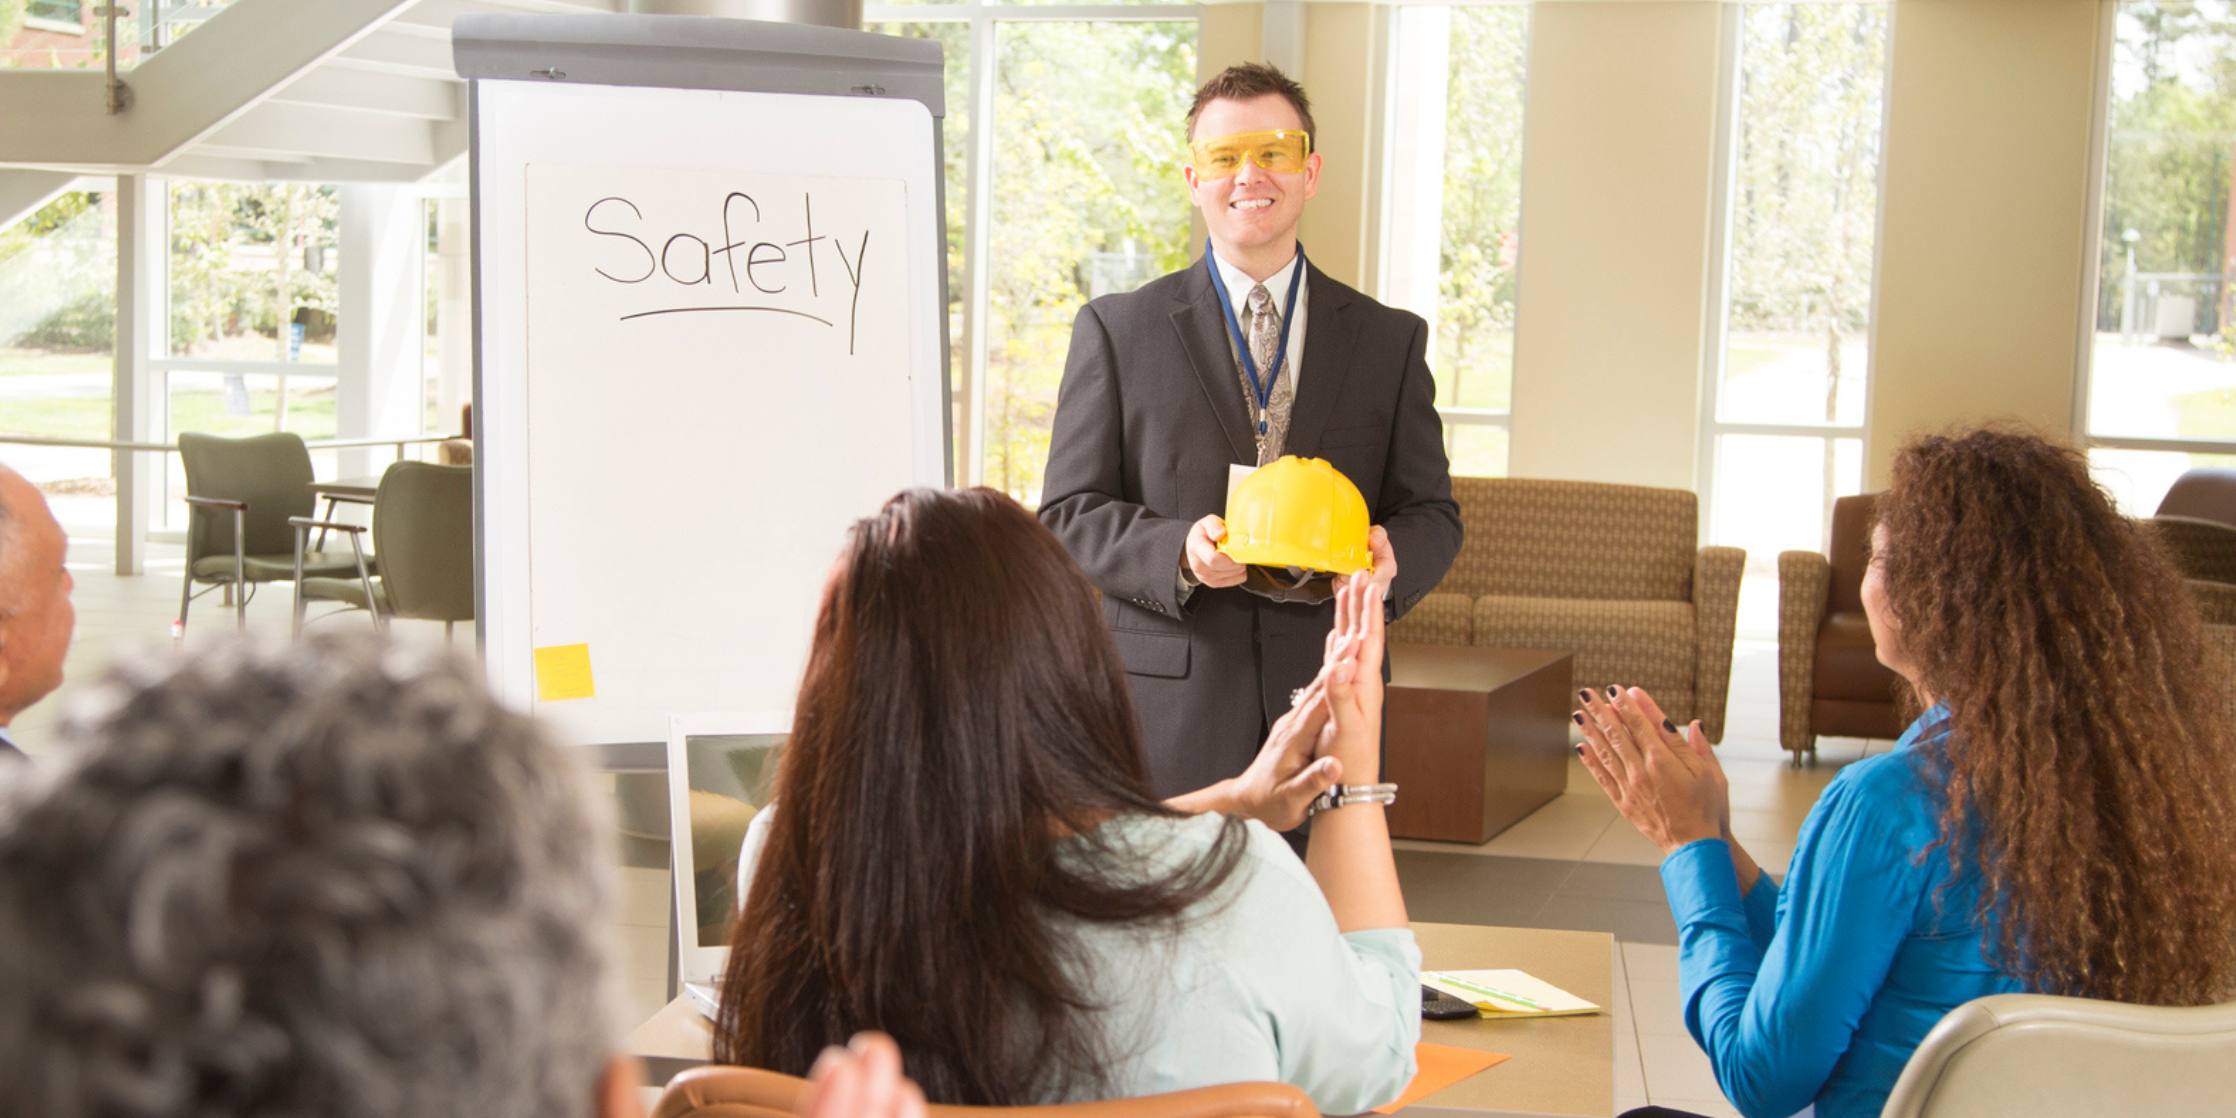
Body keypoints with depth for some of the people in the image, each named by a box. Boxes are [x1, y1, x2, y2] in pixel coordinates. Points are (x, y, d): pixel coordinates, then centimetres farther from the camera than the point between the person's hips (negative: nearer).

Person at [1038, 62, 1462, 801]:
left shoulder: (1388, 340, 13)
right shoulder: (1116, 330, 7)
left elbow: (1432, 511, 13)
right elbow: (1068, 514, 3)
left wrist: (1392, 557, -11)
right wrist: (1179, 552, -16)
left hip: (1329, 712, 2)